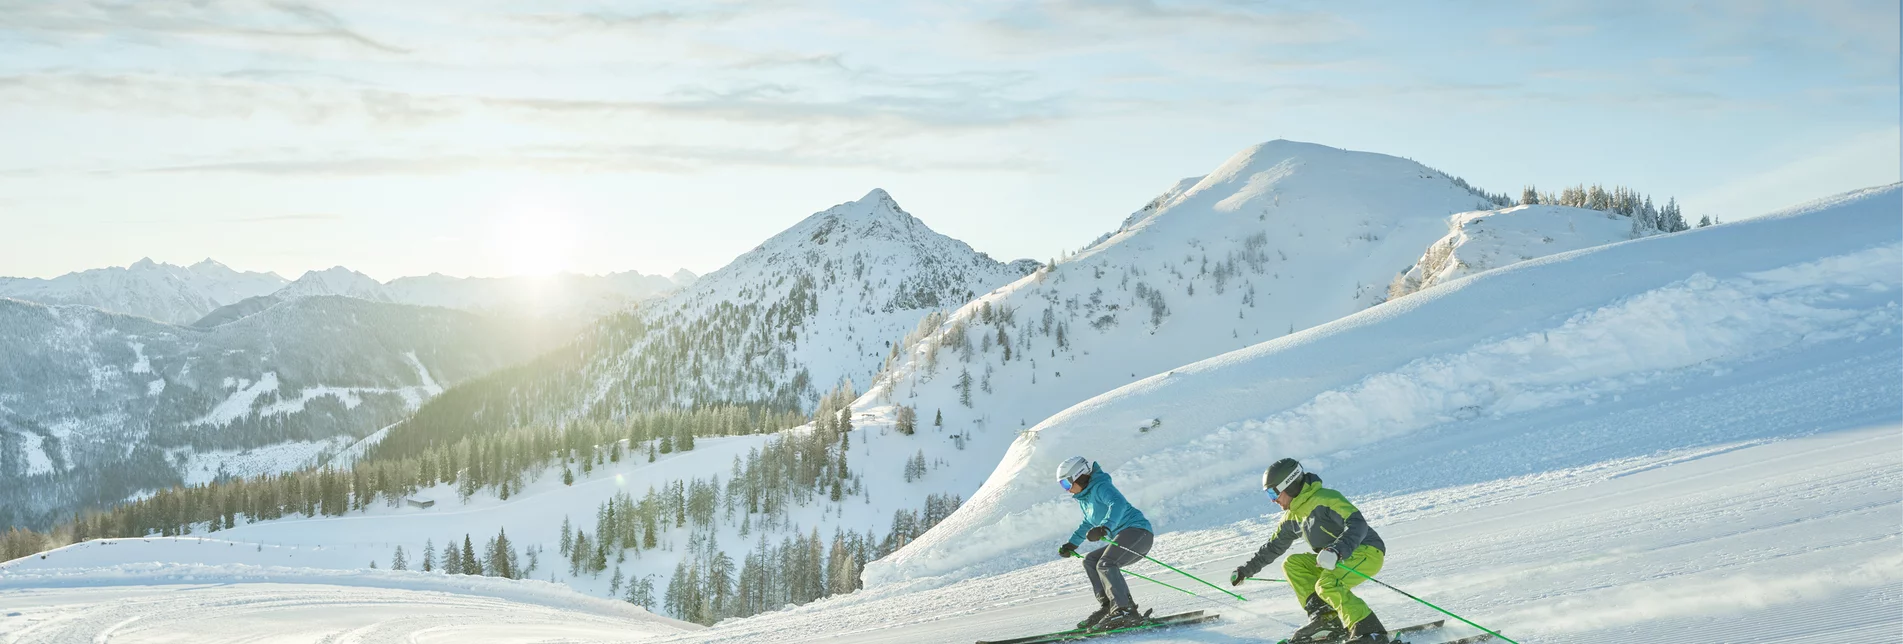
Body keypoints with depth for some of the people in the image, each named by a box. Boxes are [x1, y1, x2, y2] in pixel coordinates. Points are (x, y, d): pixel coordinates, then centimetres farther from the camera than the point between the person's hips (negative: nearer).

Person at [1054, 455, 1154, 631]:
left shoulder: (1101, 487, -11)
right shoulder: (1083, 498, 19)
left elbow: (1118, 504, -31)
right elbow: (1088, 523, 37)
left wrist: (1104, 528, -45)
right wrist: (1071, 544, 36)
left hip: (1138, 530, -10)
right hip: (1122, 536, 10)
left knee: (1105, 564, -25)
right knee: (1090, 561, 8)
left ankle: (1125, 611, -30)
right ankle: (1107, 607, -2)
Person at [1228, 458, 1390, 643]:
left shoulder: (1325, 499, -18)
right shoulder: (1293, 517, 10)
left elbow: (1357, 524, -30)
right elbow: (1273, 546, 23)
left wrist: (1337, 551, -44)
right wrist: (1246, 570, 24)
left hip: (1367, 552, -9)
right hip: (1336, 560, 9)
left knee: (1327, 585, -31)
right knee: (1291, 564, 1)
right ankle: (1325, 615, -7)